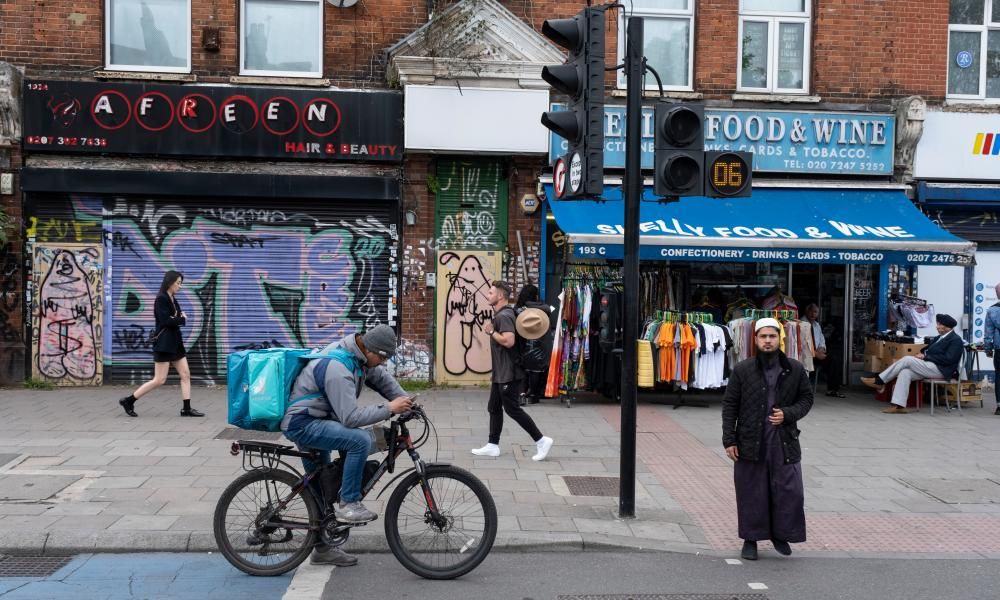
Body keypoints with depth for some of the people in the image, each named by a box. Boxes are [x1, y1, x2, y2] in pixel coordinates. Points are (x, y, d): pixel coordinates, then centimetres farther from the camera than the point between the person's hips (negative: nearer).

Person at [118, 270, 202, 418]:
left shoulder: (173, 300, 15)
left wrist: (180, 318, -9)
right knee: (159, 380, -6)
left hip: (175, 342, 9)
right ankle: (128, 400, 5)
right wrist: (182, 319, -8)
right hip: (164, 344, -9)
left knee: (185, 374, 5)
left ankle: (186, 409, 7)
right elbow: (165, 321, -21)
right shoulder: (161, 299, -13)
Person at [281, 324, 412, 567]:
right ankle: (348, 504, -13)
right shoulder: (338, 368, -30)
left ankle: (322, 549, 31)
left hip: (314, 421, 10)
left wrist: (405, 403, 1)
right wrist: (389, 409, -27)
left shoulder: (359, 353, -1)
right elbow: (350, 417, -31)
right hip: (302, 423, -10)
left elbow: (381, 378, 13)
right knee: (360, 440, -28)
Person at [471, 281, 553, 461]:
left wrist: (491, 331, -18)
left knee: (512, 408, -5)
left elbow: (508, 341, -32)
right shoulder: (500, 315, 16)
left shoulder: (504, 316, -18)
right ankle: (493, 446, 18)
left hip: (509, 374, -10)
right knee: (494, 407, 12)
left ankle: (541, 440, 1)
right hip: (501, 373, 10)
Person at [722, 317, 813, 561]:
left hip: (784, 442, 1)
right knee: (750, 493, 6)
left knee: (788, 491, 3)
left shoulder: (795, 369, 4)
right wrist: (729, 440, -3)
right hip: (750, 442, -1)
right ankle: (750, 539, 22)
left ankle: (781, 534, 25)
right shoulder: (742, 370, -1)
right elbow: (729, 406, 1)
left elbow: (806, 398, 12)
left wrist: (788, 414, -8)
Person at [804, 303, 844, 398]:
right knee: (827, 361, -29)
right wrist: (815, 353, -20)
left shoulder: (817, 325, 19)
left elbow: (822, 340, 21)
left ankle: (834, 389, -14)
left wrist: (821, 348, -3)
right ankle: (831, 389, -19)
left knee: (835, 361, -15)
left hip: (817, 352, 7)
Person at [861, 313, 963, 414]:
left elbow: (948, 359, -16)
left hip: (940, 370, -9)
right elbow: (928, 350, 25)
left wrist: (926, 357, -16)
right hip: (930, 367, 9)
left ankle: (879, 381, -16)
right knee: (905, 373, -16)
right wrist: (923, 354, -1)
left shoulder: (956, 340, -5)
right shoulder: (939, 337, 22)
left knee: (907, 360, -21)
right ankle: (898, 405, -22)